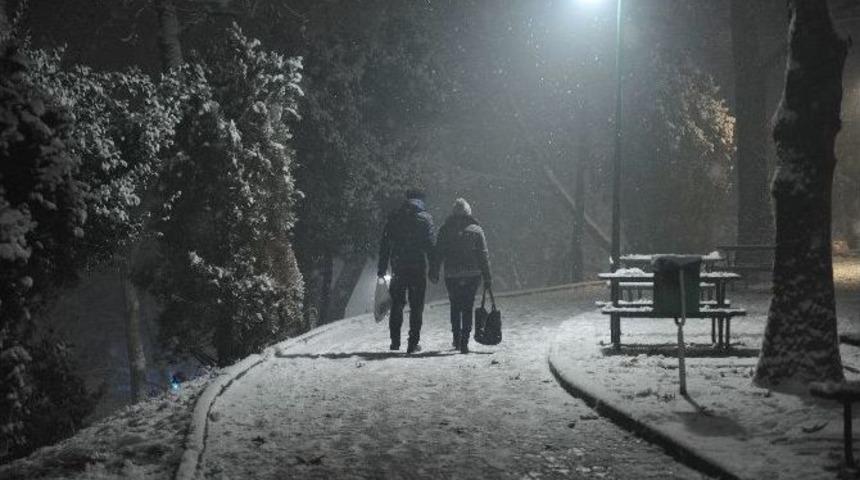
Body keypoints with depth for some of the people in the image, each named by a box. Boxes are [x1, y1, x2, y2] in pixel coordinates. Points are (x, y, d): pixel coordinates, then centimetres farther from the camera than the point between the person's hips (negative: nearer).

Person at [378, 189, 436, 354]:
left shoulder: (394, 217, 6)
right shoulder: (425, 218, -3)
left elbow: (384, 244, 6)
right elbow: (431, 244, -7)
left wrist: (382, 268, 10)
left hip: (398, 267, 2)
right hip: (418, 268, -2)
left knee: (397, 304, 14)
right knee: (416, 306, 3)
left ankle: (395, 340, 12)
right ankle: (413, 343, 1)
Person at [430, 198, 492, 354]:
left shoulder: (445, 230, 1)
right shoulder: (476, 230, 1)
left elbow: (438, 253, 0)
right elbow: (484, 255, 1)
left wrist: (434, 272, 7)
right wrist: (487, 278, 5)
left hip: (452, 276, 0)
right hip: (472, 275, 0)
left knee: (455, 307, 17)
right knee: (467, 308, 4)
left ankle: (457, 339, 16)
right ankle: (464, 342, -3)